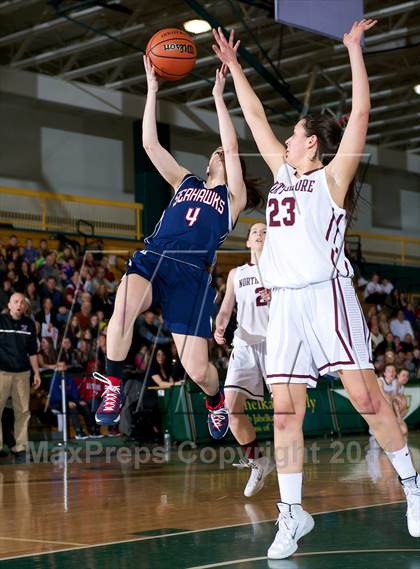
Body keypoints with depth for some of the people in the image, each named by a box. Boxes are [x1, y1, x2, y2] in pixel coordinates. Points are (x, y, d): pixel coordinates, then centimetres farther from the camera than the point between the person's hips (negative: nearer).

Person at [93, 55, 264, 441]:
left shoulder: (233, 196, 14)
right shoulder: (185, 182, 25)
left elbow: (232, 147, 1)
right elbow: (150, 143, 18)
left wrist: (218, 95, 3)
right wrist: (152, 90, 14)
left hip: (190, 274, -2)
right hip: (151, 260, 2)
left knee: (198, 370, -5)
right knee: (124, 306, -36)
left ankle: (216, 400, 32)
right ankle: (113, 389, -22)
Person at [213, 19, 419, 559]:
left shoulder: (332, 176, 5)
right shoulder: (284, 171, 21)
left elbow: (361, 114, -4)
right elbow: (256, 117, 29)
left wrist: (354, 48, -4)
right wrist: (232, 66, 31)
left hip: (327, 292, -6)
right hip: (284, 301, 6)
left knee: (365, 396, -8)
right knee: (285, 411, 0)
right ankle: (292, 514, 5)